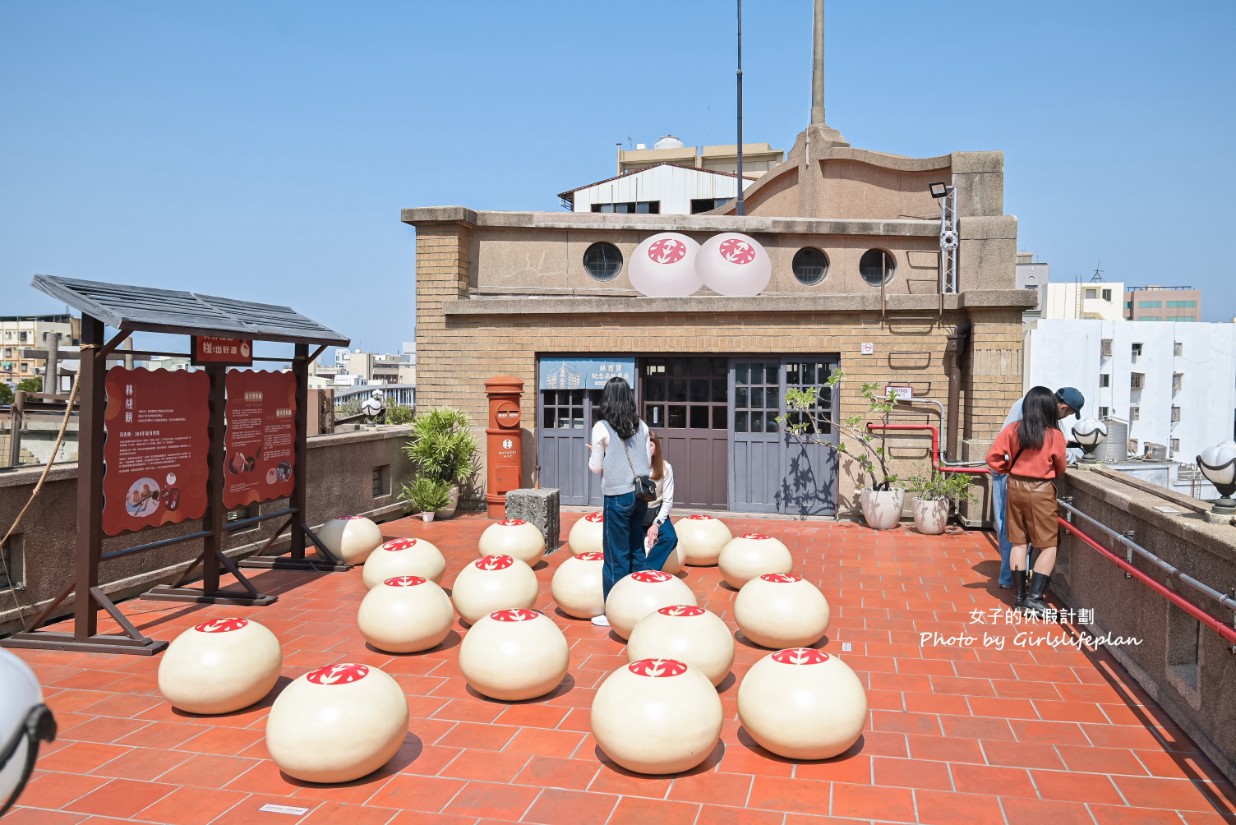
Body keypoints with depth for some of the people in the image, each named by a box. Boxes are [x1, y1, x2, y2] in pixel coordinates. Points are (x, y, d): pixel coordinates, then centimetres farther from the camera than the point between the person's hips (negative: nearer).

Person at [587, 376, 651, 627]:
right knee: (637, 550, 16)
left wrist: (591, 453, 14)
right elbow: (648, 463, 7)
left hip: (617, 496, -5)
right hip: (639, 494, 5)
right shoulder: (641, 426, 4)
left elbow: (596, 468, -6)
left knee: (617, 555, 2)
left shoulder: (601, 428, -10)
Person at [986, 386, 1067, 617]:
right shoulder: (1055, 436, -12)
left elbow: (992, 457, -6)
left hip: (1015, 487, 4)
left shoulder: (1012, 430, -5)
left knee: (1019, 542, 12)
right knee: (1049, 546, 5)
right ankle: (1034, 597, -2)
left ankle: (1020, 595, 18)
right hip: (1041, 491, -4)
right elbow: (1060, 469, 2)